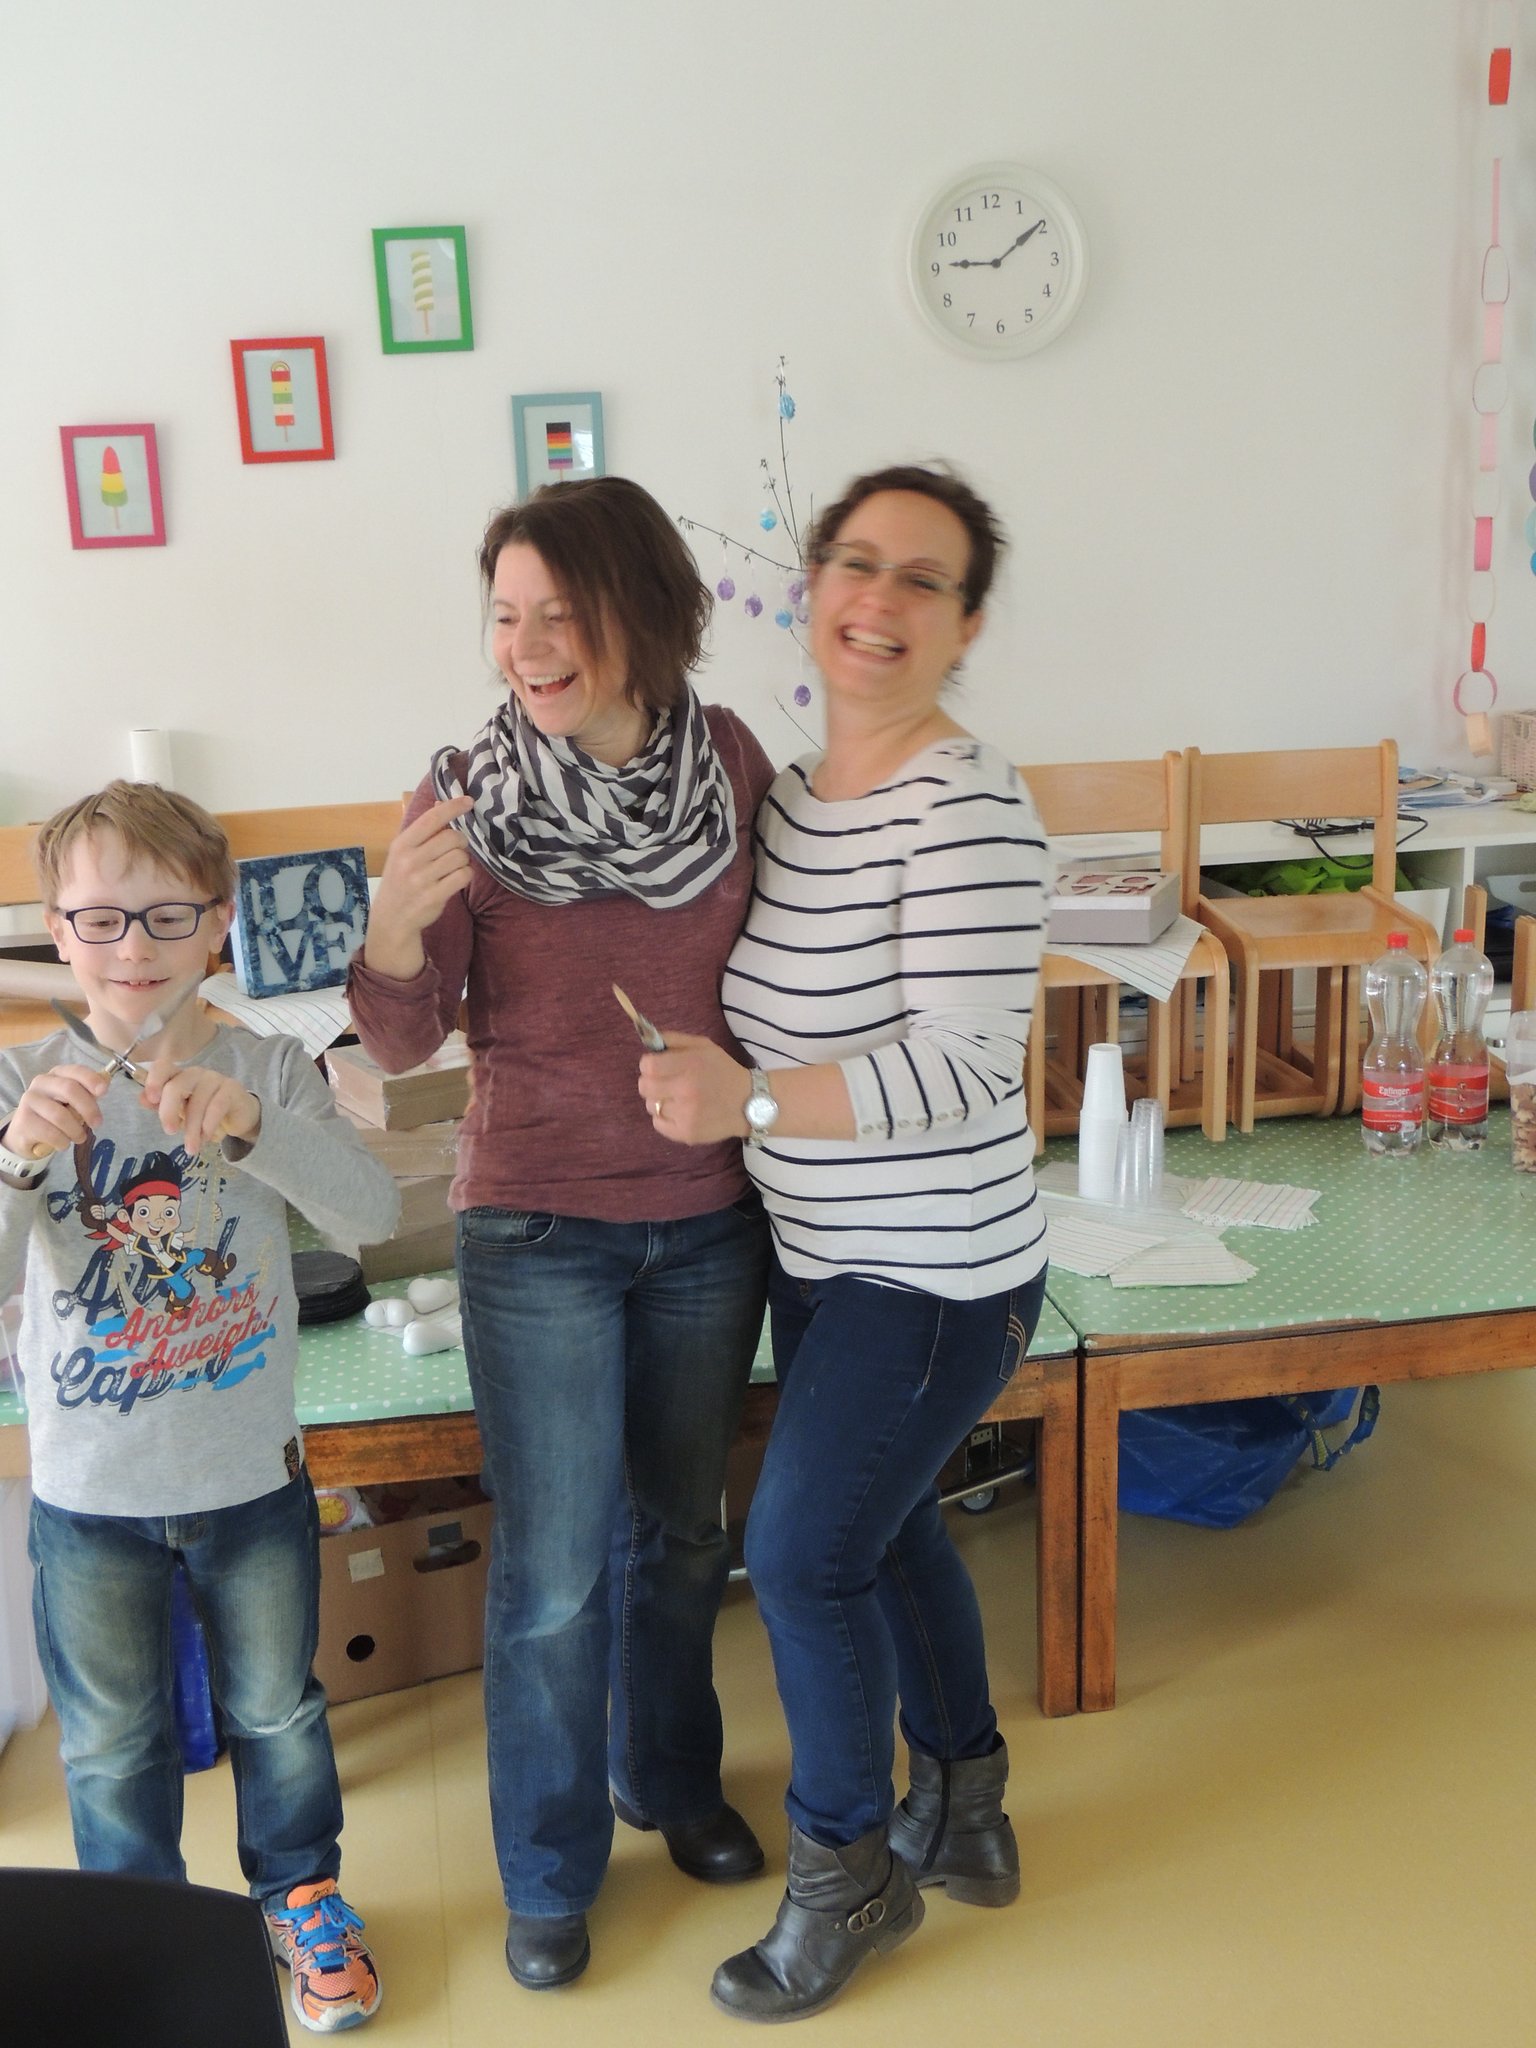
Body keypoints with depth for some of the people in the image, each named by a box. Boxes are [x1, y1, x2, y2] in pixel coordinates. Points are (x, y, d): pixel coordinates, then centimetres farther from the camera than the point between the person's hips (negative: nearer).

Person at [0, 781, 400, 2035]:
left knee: (277, 1711, 20)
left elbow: (371, 1213, -23)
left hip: (252, 1475, 0)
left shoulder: (267, 1073, -8)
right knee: (112, 1743, 19)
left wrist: (253, 1129, -40)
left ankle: (301, 1895, 44)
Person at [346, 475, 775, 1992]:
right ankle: (549, 1876, 29)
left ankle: (671, 1779, 45)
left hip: (708, 1220, 3)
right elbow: (403, 1039, -11)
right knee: (554, 1570, 5)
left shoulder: (732, 761, -6)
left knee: (678, 1528, 19)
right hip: (537, 1228, -3)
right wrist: (397, 921, -30)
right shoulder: (468, 796, -13)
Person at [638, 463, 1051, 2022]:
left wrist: (750, 1100, -32)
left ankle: (847, 1874, 26)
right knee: (882, 1524, 20)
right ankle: (965, 1817, 43)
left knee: (802, 1554, 0)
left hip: (934, 1277, -8)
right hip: (824, 1255, 9)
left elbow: (966, 1066, -27)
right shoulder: (792, 790, 5)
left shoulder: (968, 811, -22)